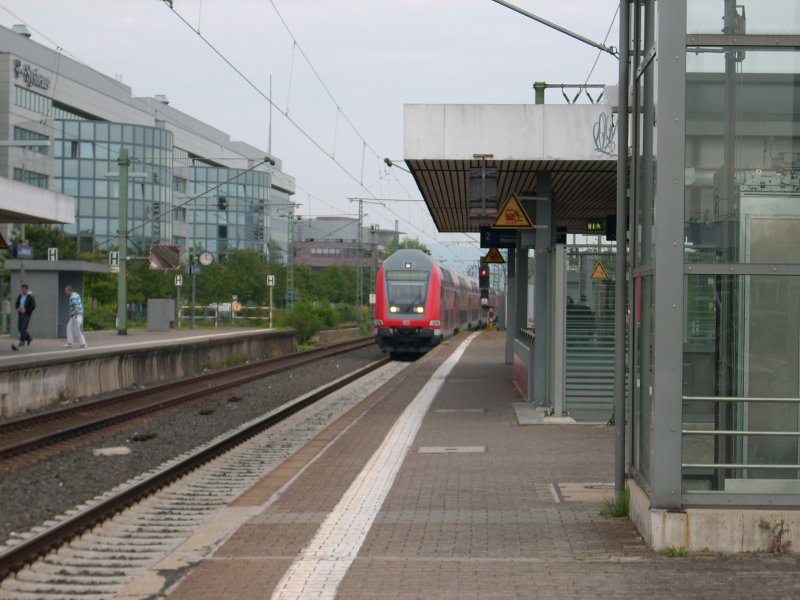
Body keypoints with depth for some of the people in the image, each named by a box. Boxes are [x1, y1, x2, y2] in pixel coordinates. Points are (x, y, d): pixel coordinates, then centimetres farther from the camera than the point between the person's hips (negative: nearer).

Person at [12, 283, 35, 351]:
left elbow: (33, 306, -12)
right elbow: (16, 304, 19)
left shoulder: (30, 297, -8)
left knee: (23, 327, -13)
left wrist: (25, 310, -18)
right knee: (19, 328, 8)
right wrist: (17, 308, -3)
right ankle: (28, 338, 27)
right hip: (20, 314, 7)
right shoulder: (20, 296, 11)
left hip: (26, 315, -7)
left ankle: (22, 341, -9)